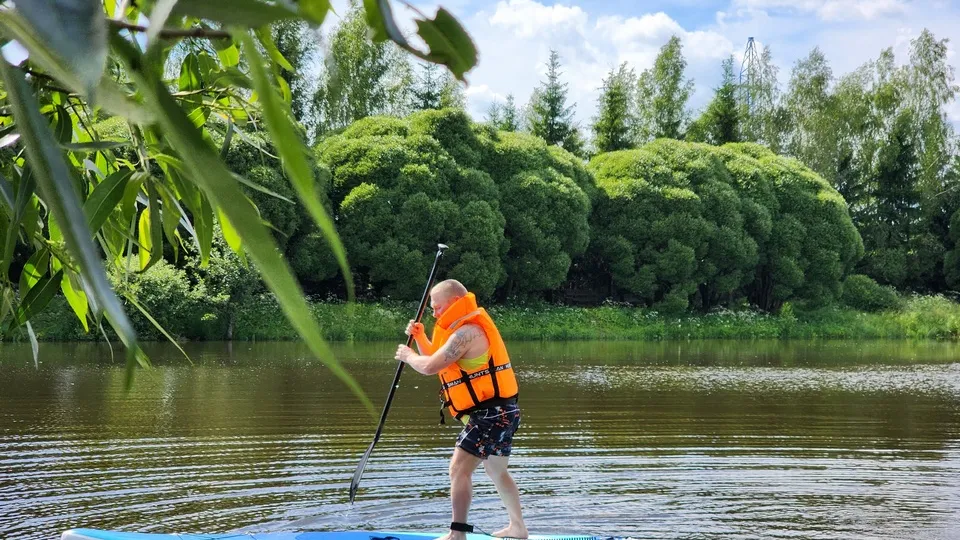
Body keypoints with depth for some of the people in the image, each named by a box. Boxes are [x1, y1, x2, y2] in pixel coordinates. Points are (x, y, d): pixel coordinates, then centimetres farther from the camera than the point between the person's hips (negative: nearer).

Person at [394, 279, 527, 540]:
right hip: (499, 413, 11)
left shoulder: (467, 333, -18)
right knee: (497, 472, 23)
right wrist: (420, 338, 9)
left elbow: (430, 367, -22)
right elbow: (439, 360, 22)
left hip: (490, 414, -11)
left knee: (460, 468, -15)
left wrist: (408, 356, -4)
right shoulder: (468, 329, 16)